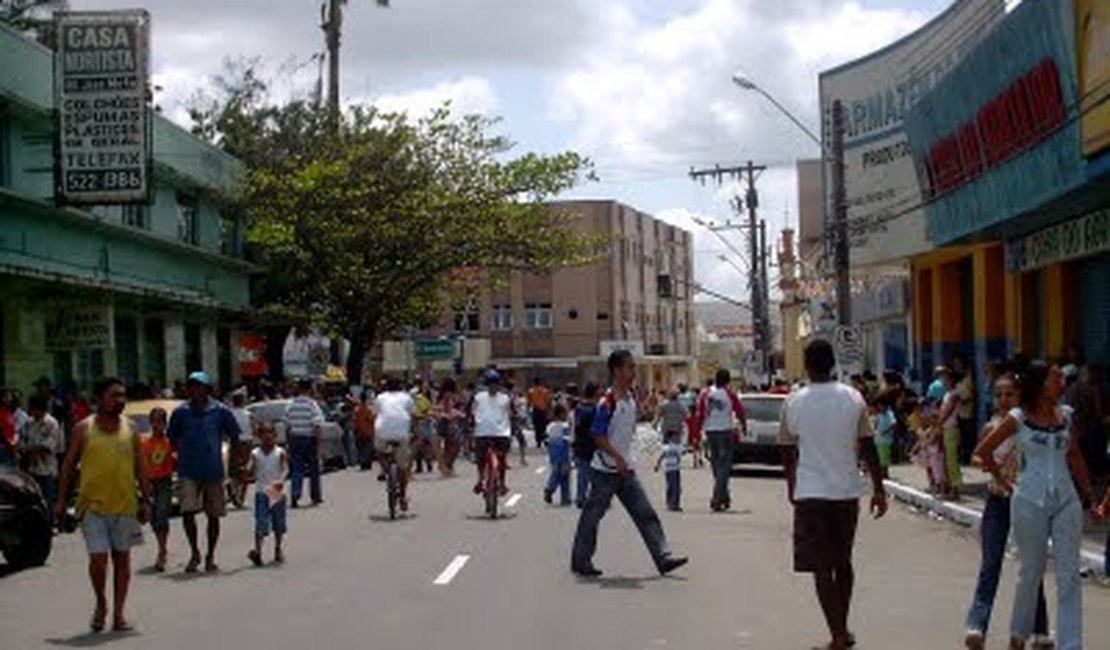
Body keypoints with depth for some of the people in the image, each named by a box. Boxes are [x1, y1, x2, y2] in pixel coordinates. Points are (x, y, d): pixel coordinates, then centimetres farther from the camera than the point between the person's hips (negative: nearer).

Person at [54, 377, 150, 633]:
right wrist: (61, 500, 3)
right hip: (93, 504, -2)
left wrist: (146, 499, 5)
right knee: (98, 559, -7)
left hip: (125, 504, 2)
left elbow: (139, 467, 10)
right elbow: (69, 465, 5)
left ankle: (118, 613, 14)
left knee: (122, 559, 6)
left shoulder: (130, 428, 6)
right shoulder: (84, 428, 0)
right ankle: (101, 605, 17)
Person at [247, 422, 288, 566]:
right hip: (261, 492, -1)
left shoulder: (280, 453, -2)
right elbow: (252, 472, -2)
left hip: (277, 492, 1)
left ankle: (278, 550, 27)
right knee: (261, 523, -10)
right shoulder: (255, 454, 0)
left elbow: (285, 469, -11)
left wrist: (281, 480, -29)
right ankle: (257, 550, -16)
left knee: (278, 523, 12)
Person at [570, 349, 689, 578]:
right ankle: (580, 561, 17)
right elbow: (598, 437, -20)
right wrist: (618, 458, -25)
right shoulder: (608, 403, -18)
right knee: (592, 516, 5)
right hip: (605, 471, -8)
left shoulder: (631, 399, 7)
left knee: (646, 514, 1)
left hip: (626, 470, 8)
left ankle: (663, 558, 0)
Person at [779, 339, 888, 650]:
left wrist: (791, 488, 19)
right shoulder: (853, 399, -2)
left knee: (821, 567, 1)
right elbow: (868, 449, -1)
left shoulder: (793, 403, -5)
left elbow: (788, 452, 4)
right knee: (843, 561, 18)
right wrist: (879, 489, 7)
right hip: (847, 491, 3)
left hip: (810, 493, -3)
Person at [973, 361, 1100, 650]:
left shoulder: (1065, 415, 5)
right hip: (1030, 501, -3)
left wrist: (1090, 496, 12)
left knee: (1069, 576, 0)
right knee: (1031, 572, 9)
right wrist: (1003, 481, 4)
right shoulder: (1018, 418, -6)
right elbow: (983, 451, 1)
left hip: (1066, 499, 3)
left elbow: (1075, 458, 13)